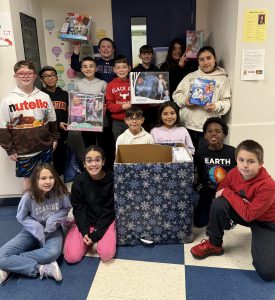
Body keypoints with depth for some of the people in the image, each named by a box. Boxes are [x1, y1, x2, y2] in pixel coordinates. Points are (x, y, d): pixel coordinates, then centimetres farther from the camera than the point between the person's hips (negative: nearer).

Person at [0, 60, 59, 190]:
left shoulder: (44, 97, 2)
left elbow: (52, 120, 10)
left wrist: (54, 138, 10)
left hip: (45, 148, 3)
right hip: (23, 151, -2)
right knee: (28, 179, 11)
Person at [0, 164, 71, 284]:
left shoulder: (61, 193, -17)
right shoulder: (29, 196, -18)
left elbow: (66, 209, 1)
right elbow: (21, 217, -3)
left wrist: (54, 219, -19)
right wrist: (36, 228, -20)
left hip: (53, 230, 0)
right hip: (33, 231, 1)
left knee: (53, 253, -36)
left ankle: (12, 265, -17)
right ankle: (42, 268, -21)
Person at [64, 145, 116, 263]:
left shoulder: (111, 180, -16)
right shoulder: (78, 181, -11)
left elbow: (109, 209, -11)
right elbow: (78, 208, -5)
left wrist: (96, 233, -16)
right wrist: (85, 231, -17)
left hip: (105, 221, -1)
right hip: (84, 221, 1)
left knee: (106, 254, -22)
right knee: (71, 257, -13)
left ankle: (97, 237, 10)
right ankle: (90, 237, 15)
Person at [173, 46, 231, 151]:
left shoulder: (223, 78, 7)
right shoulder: (190, 76, 13)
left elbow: (226, 102, 2)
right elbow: (177, 94, 12)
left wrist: (216, 106, -19)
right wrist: (184, 100, -9)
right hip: (186, 126, 2)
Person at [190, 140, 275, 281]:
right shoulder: (234, 173, -16)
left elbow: (248, 215, -29)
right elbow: (220, 192, -2)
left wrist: (228, 193, -26)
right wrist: (238, 200, -22)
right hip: (244, 212, 5)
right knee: (218, 204, -26)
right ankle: (214, 244, -4)